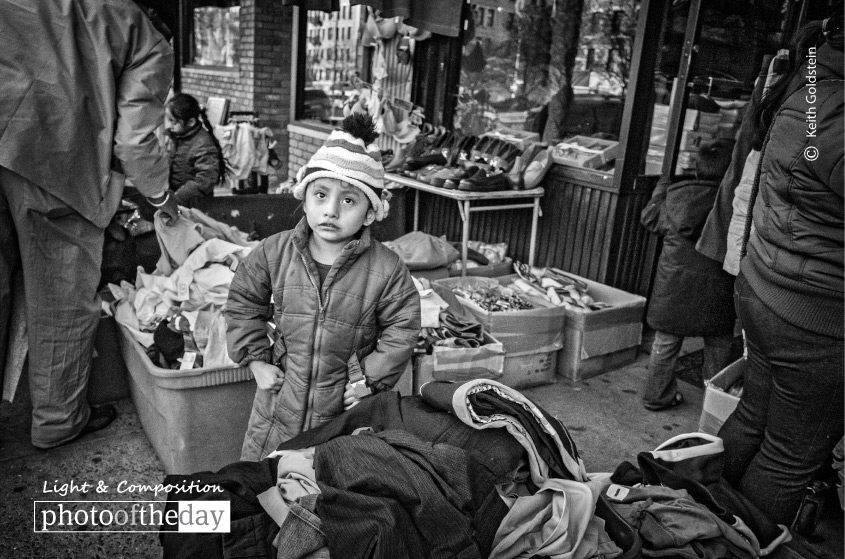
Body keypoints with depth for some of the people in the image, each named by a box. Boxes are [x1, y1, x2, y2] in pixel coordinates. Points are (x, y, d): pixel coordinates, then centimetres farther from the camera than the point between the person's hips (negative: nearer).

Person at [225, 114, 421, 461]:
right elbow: (243, 303, 4)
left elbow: (402, 330, -6)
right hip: (280, 398, 2)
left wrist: (370, 377, -9)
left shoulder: (386, 270, -17)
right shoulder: (275, 252, -9)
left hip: (346, 406, -2)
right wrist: (256, 359, 0)